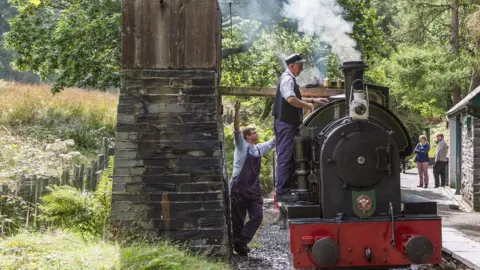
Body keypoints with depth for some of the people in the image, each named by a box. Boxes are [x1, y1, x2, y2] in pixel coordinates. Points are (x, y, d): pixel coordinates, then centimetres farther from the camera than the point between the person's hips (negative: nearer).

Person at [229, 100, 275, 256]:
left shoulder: (259, 149, 15)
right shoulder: (241, 146, -4)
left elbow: (273, 142, 27)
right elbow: (236, 131, -19)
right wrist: (237, 112, -31)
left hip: (254, 189, 6)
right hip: (239, 188, -6)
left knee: (257, 216, -4)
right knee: (238, 219, 1)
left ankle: (241, 242, 0)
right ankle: (238, 244, 12)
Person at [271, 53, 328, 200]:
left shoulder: (289, 78, 19)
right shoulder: (287, 79, -14)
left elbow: (295, 99, 30)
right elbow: (291, 99, -28)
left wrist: (313, 100, 22)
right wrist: (309, 105, -17)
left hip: (289, 124, 11)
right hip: (285, 124, -11)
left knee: (289, 158, 13)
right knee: (285, 158, -9)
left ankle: (285, 189, 19)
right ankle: (281, 192, -8)